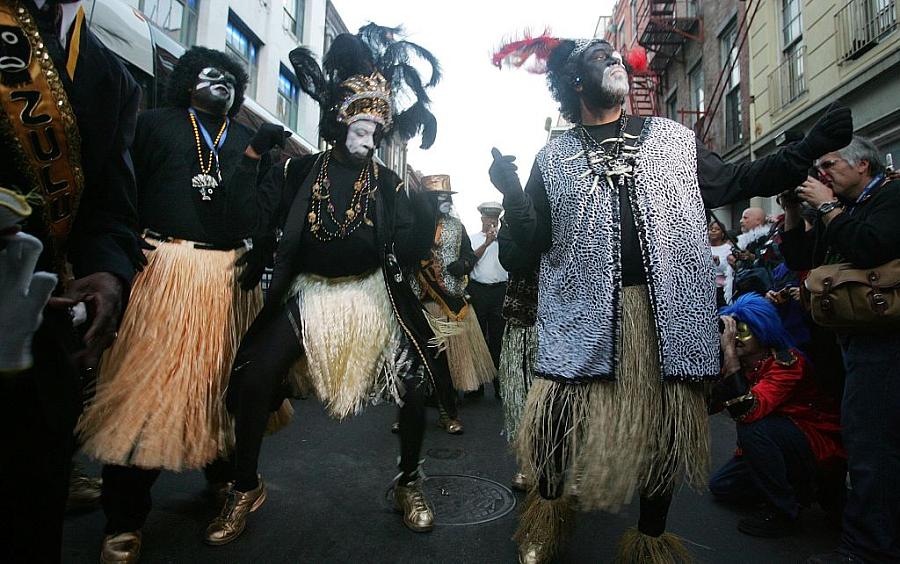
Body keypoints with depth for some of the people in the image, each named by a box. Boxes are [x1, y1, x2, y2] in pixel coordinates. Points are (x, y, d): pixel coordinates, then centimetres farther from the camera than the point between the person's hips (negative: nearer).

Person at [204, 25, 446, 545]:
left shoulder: (388, 182, 3)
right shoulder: (301, 170, 4)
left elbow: (411, 250, -6)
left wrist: (428, 208, -19)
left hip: (371, 296, 0)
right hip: (307, 294, 0)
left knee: (416, 382, -9)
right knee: (252, 379, -11)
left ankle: (410, 484, 18)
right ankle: (246, 488, 16)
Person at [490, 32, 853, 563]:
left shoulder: (673, 138, 15)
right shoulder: (554, 157, 9)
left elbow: (734, 182, 17)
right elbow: (534, 240, 3)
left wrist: (810, 147, 9)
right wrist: (510, 192, -13)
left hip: (667, 313, 2)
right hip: (584, 315, -2)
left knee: (664, 426, 9)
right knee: (556, 421, -4)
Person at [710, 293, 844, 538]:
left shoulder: (787, 362, -26)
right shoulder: (740, 363, -5)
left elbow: (746, 412, -41)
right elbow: (709, 405, -17)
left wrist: (730, 353, -44)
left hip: (820, 446, -7)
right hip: (773, 448, 8)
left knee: (753, 428, -33)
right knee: (720, 486, 3)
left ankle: (783, 511, -13)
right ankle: (796, 486, 17)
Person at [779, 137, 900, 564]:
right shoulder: (843, 209, 20)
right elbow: (799, 260, 17)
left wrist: (827, 206, -14)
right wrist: (792, 209, 9)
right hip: (852, 337, 9)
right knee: (865, 439, 13)